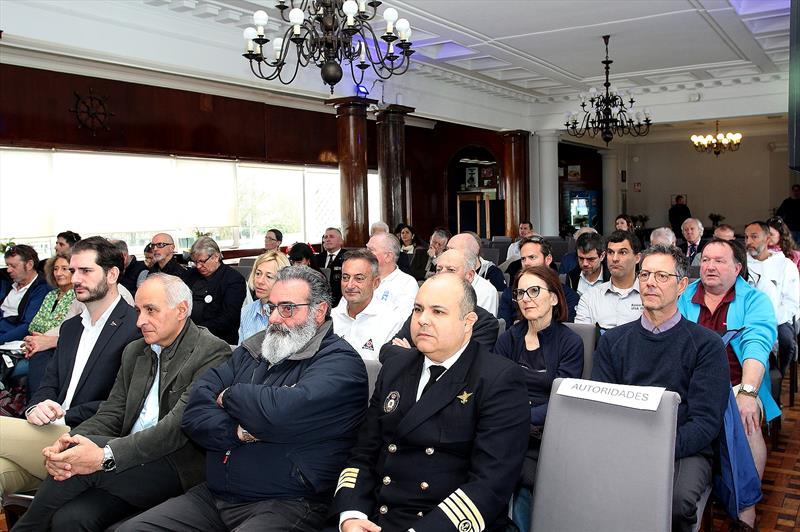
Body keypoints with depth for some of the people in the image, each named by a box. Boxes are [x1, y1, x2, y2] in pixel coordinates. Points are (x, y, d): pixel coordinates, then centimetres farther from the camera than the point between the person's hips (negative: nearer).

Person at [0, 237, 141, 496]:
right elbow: (49, 384, 18)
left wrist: (65, 416, -12)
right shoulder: (70, 327, 23)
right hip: (50, 431, 7)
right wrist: (36, 409, -5)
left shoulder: (135, 328, -7)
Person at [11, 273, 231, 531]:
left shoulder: (212, 352, -8)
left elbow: (180, 423, -18)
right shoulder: (134, 351, 16)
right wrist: (64, 445, -11)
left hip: (177, 466, -5)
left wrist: (105, 455, -25)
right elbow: (110, 414, 10)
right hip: (131, 462, 5)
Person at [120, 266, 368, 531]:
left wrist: (229, 396, -6)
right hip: (213, 494, 7)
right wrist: (240, 432, -14)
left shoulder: (340, 362, -7)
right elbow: (194, 414, 6)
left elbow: (284, 412, -26)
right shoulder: (252, 350, 15)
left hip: (286, 506, -7)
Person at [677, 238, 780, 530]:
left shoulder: (754, 300, 5)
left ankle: (746, 508, -18)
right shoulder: (684, 297, 13)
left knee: (747, 420, -33)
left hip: (736, 386, -1)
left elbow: (757, 344, -12)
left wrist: (747, 393, -29)